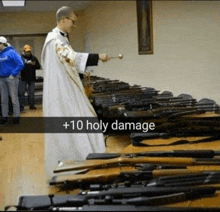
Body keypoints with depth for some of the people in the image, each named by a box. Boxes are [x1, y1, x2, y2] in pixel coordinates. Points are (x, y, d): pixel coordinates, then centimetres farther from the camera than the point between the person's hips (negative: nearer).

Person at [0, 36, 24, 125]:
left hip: (11, 78, -6)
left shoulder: (11, 53, -8)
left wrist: (13, 75, -15)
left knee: (14, 98, -1)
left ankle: (16, 117, 7)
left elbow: (20, 64, -14)